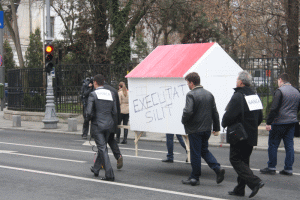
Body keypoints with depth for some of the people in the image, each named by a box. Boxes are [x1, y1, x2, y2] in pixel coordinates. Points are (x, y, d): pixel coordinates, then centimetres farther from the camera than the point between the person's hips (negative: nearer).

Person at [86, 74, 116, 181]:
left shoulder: (93, 94, -8)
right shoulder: (111, 94, 8)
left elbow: (89, 112, -12)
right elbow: (115, 112, 8)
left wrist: (89, 118, 9)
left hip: (98, 125, -6)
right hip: (108, 125, 6)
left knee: (103, 149, -6)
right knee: (102, 147, 19)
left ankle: (109, 174, -13)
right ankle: (96, 169, 34)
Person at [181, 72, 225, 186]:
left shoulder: (191, 95, -14)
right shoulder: (209, 94, 8)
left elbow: (188, 111, -26)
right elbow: (215, 112, 11)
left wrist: (183, 121, -6)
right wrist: (216, 127, 16)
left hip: (195, 129, -7)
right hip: (207, 129, 7)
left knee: (195, 153, 2)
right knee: (204, 151, 18)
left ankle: (194, 178, 12)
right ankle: (218, 169, 1)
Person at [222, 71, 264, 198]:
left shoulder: (237, 97, -17)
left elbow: (229, 116, -21)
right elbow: (260, 117, 17)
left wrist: (224, 124, -1)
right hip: (251, 136, 8)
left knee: (235, 160, -2)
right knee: (244, 161, 14)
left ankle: (255, 182, -16)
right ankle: (240, 189, 18)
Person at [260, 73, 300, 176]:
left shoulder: (279, 91, -12)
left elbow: (274, 108, -16)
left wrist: (269, 122, -14)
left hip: (279, 123, -7)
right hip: (292, 122, 7)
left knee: (273, 144, 3)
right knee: (289, 145, 8)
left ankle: (271, 167, 6)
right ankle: (288, 169, 8)